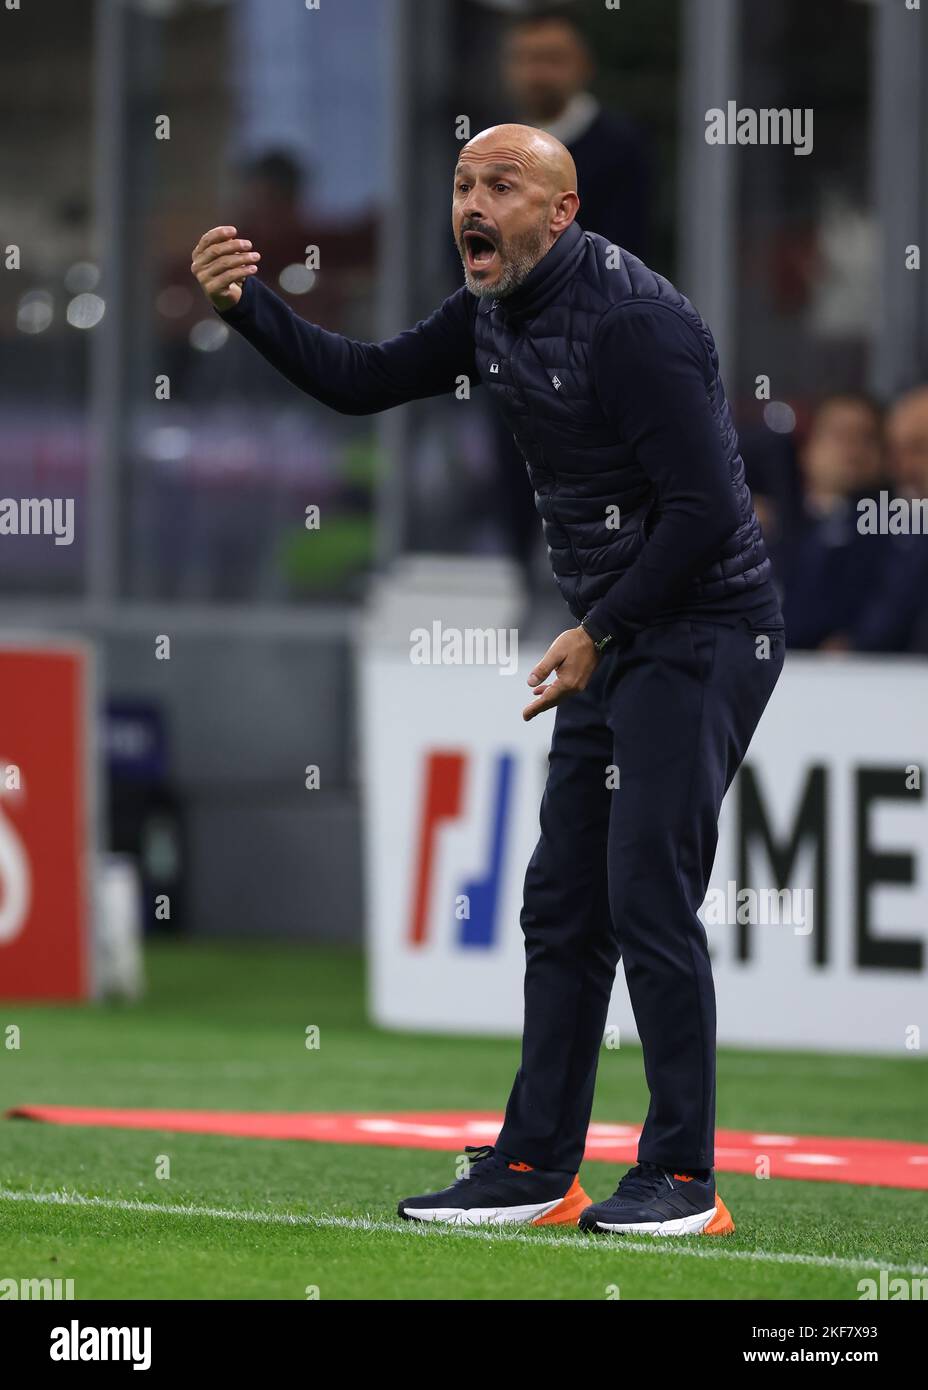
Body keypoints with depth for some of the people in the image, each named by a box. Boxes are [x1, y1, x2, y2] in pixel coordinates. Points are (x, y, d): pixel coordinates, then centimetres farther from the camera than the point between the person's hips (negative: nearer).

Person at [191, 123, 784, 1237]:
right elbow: (360, 382, 15)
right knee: (563, 904, 9)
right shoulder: (493, 314, 8)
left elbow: (705, 509, -22)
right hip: (614, 641, 10)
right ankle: (535, 1168, 13)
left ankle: (682, 1179, -7)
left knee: (649, 896, -12)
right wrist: (247, 307, 0)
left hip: (701, 633, -10)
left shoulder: (631, 321, -20)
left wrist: (597, 633, -15)